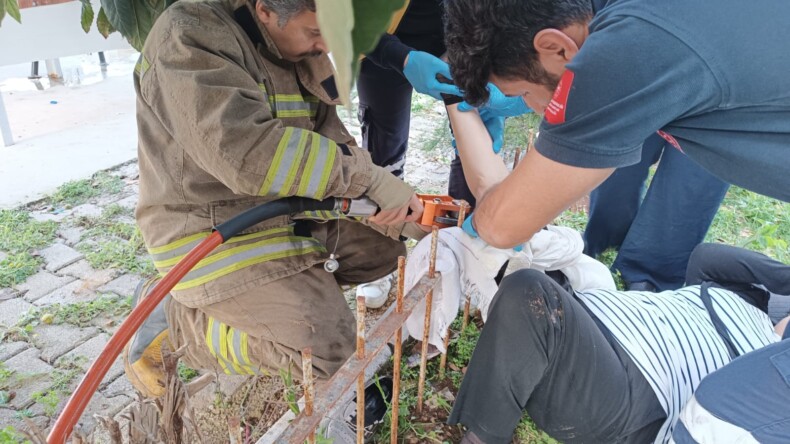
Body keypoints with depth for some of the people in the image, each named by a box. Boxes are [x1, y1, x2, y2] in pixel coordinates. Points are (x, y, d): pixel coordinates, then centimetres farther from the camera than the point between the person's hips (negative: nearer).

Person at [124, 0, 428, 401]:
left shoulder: (298, 52, 5)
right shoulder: (189, 35, -20)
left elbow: (330, 139, 2)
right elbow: (246, 152, -34)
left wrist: (395, 209, -13)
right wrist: (367, 176, -28)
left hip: (293, 209, 9)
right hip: (213, 229, -8)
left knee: (388, 240, 7)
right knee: (327, 348, -16)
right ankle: (171, 318, 1)